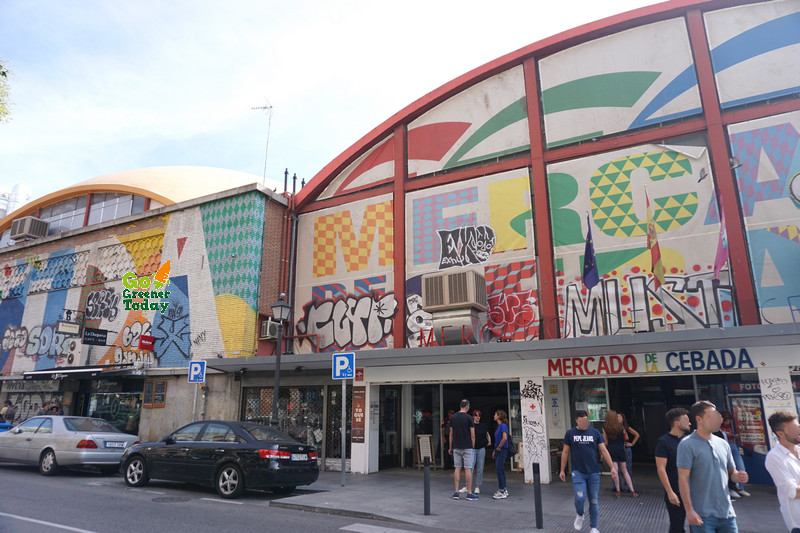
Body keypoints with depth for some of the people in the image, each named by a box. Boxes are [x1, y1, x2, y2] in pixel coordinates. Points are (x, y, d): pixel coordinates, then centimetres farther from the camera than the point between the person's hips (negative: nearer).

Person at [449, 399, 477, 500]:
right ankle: (469, 493, 3)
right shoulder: (469, 417, -9)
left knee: (457, 468, 8)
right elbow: (472, 435, -8)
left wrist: (450, 447, 16)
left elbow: (451, 434, 9)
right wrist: (473, 447, 4)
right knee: (468, 469, 0)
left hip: (456, 447, 4)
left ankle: (456, 492, 8)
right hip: (467, 447, -4)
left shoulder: (453, 417, 5)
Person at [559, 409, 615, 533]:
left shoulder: (595, 433, 4)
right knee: (580, 498, -13)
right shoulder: (570, 433, 1)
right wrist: (562, 470, 7)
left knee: (593, 501, 6)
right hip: (578, 472, -1)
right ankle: (580, 515, 19)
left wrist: (612, 467, -6)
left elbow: (604, 450, 3)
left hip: (594, 473, 1)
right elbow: (565, 452, 7)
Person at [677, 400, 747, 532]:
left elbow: (731, 471, 19)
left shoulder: (723, 444, 10)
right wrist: (689, 510, -17)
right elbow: (683, 478, -13)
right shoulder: (687, 445, -10)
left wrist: (738, 476, -5)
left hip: (726, 512, 6)